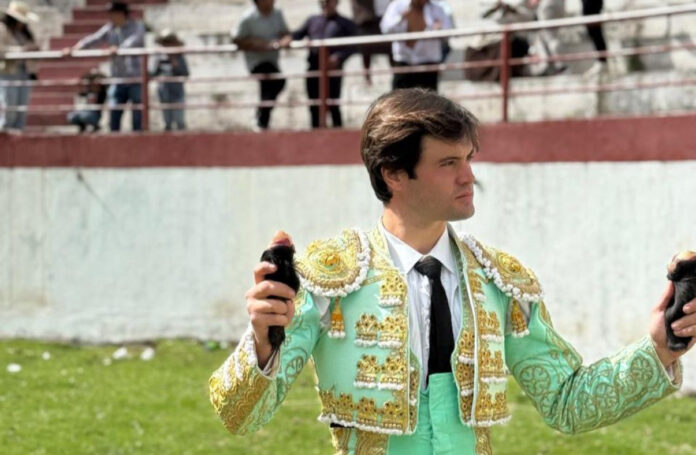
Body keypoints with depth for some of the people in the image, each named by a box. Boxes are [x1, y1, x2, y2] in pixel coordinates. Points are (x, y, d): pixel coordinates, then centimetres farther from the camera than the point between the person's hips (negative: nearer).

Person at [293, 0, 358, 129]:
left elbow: (351, 46, -2)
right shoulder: (312, 21, 22)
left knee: (333, 105, -7)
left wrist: (338, 57, -18)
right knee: (314, 106, 5)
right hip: (313, 68, 4)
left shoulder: (346, 24, 10)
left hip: (333, 68, -4)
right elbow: (297, 35, 14)